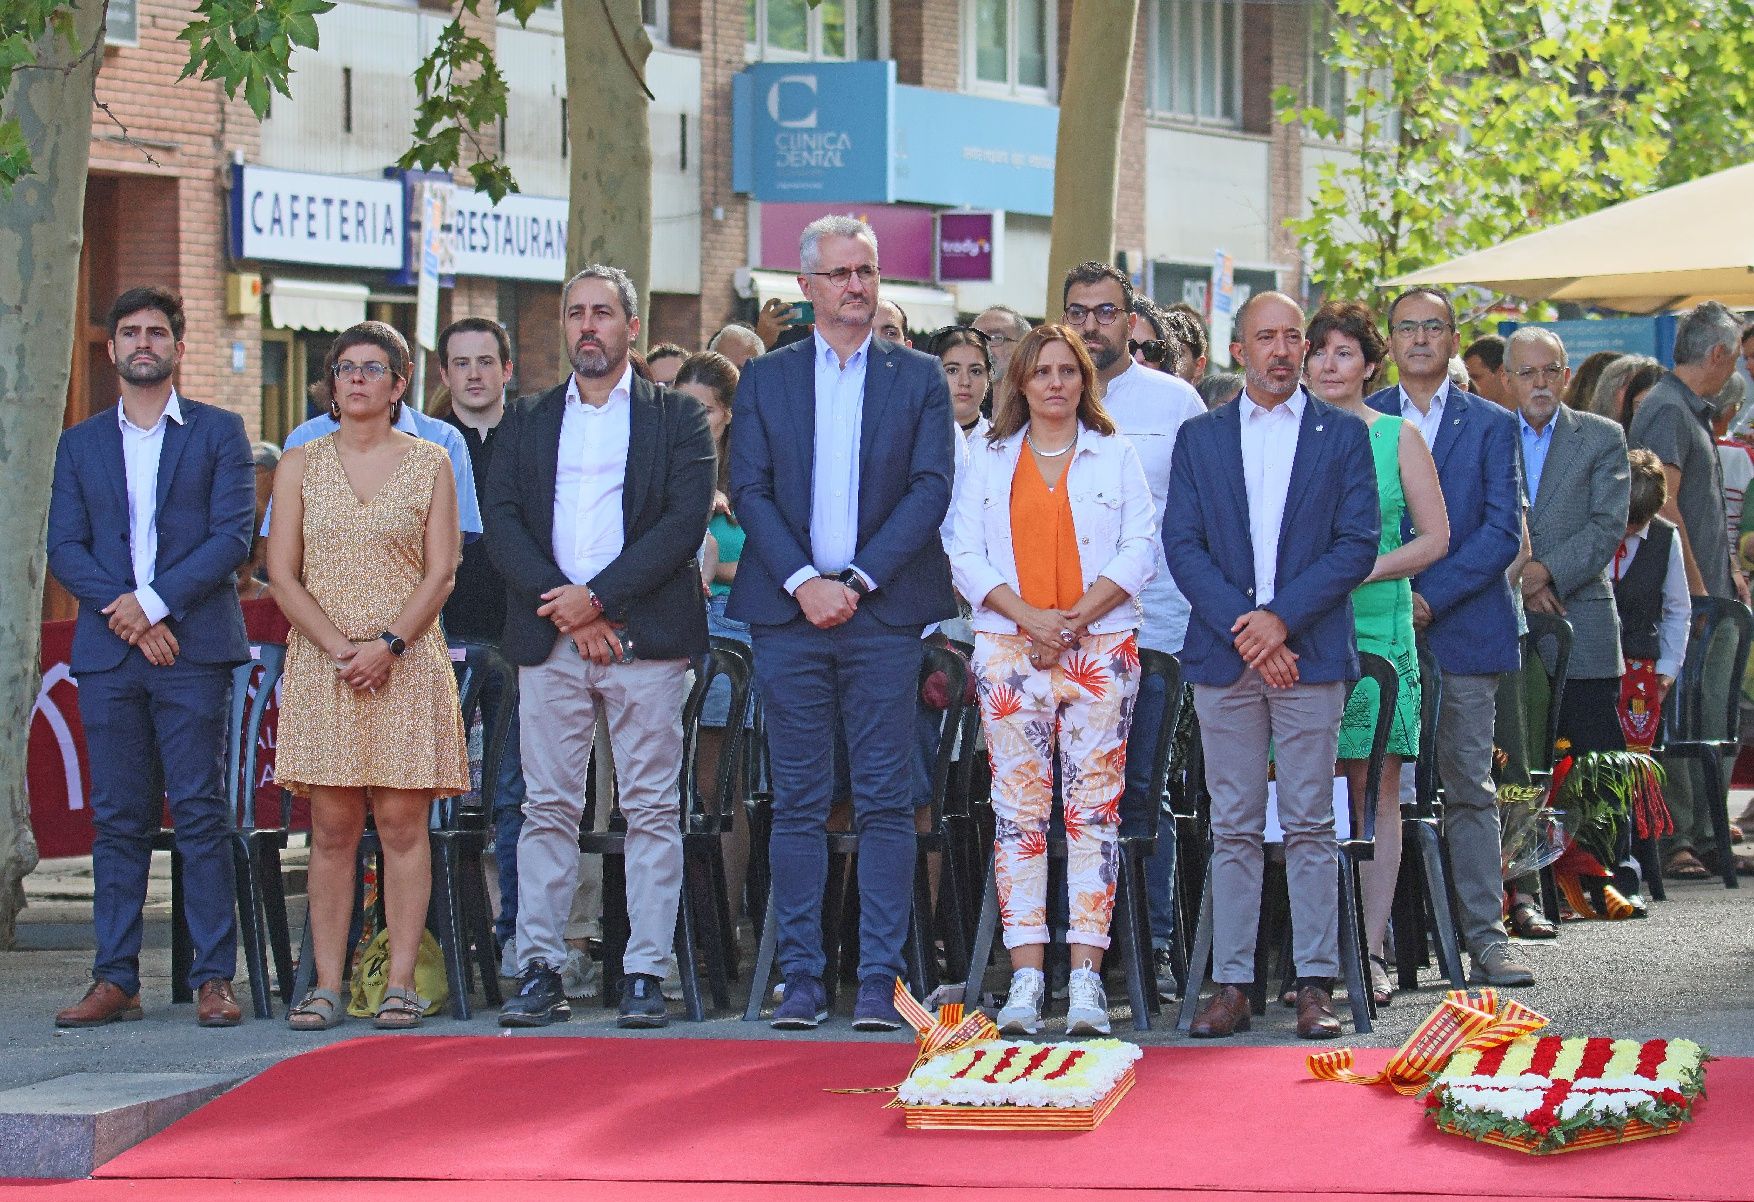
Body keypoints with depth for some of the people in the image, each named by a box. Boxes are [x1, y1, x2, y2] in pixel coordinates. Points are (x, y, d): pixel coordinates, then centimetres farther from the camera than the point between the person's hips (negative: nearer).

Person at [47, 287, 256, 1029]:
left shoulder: (219, 433, 8)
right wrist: (124, 613, -8)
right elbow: (64, 549, 8)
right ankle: (115, 980, 4)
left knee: (201, 814, -5)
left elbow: (233, 535, -2)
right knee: (118, 820, 3)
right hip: (107, 653, 3)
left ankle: (214, 977, -3)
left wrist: (154, 602, -11)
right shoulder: (81, 444, 16)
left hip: (192, 648, -3)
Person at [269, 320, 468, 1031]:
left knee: (402, 823, -4)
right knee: (332, 829, -1)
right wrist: (338, 646, -10)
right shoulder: (300, 466, 10)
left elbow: (440, 572, 1)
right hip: (321, 664, 1)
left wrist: (389, 645, -12)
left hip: (407, 664, -1)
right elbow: (283, 575, 4)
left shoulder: (430, 465, 7)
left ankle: (400, 985, -3)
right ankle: (327, 985, 0)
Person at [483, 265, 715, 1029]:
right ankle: (539, 970, 3)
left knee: (652, 808, -2)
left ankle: (645, 974, 0)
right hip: (548, 641, 2)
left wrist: (597, 597, -12)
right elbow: (501, 522, 4)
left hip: (645, 636, -2)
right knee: (547, 807, 1)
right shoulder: (528, 422, 15)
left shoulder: (675, 417, 7)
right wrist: (560, 605, -10)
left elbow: (686, 520, -5)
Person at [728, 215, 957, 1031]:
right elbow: (748, 490, 4)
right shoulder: (765, 380, 11)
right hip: (788, 614, 1)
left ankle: (879, 979, -1)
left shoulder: (919, 379, 8)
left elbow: (931, 489, 0)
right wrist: (804, 583, -10)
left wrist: (857, 580, -10)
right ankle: (800, 977, 5)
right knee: (798, 803, 2)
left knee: (885, 803, -3)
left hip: (883, 613, -1)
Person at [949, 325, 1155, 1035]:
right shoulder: (988, 461, 14)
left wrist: (1078, 617, -9)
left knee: (1094, 806, -5)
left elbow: (1141, 549, 3)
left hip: (1101, 648, -1)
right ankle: (1026, 978, -6)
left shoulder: (1115, 456, 11)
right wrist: (1027, 616, -9)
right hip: (1010, 650, 1)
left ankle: (1086, 978, -8)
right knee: (1018, 808, -5)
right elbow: (966, 556, 6)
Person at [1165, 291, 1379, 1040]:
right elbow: (1182, 545, 3)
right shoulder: (1199, 438, 11)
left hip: (1310, 651, -1)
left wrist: (1281, 618, -11)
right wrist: (1242, 629, -9)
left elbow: (1358, 544, -1)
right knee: (1233, 828, 3)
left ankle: (1316, 985, 1)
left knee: (1311, 826, -1)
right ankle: (1231, 985, 4)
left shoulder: (1343, 435, 7)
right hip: (1223, 655, 1)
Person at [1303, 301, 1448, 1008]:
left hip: (1378, 628, 0)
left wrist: (1360, 572, -9)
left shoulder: (1398, 438, 6)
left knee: (1376, 792, -1)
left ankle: (1372, 951, 2)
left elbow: (1435, 537, 4)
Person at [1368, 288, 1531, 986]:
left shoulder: (1491, 425, 8)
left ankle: (1485, 934, 6)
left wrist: (1433, 597, -11)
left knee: (1470, 789, 2)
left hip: (1463, 629, 0)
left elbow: (1503, 530, -1)